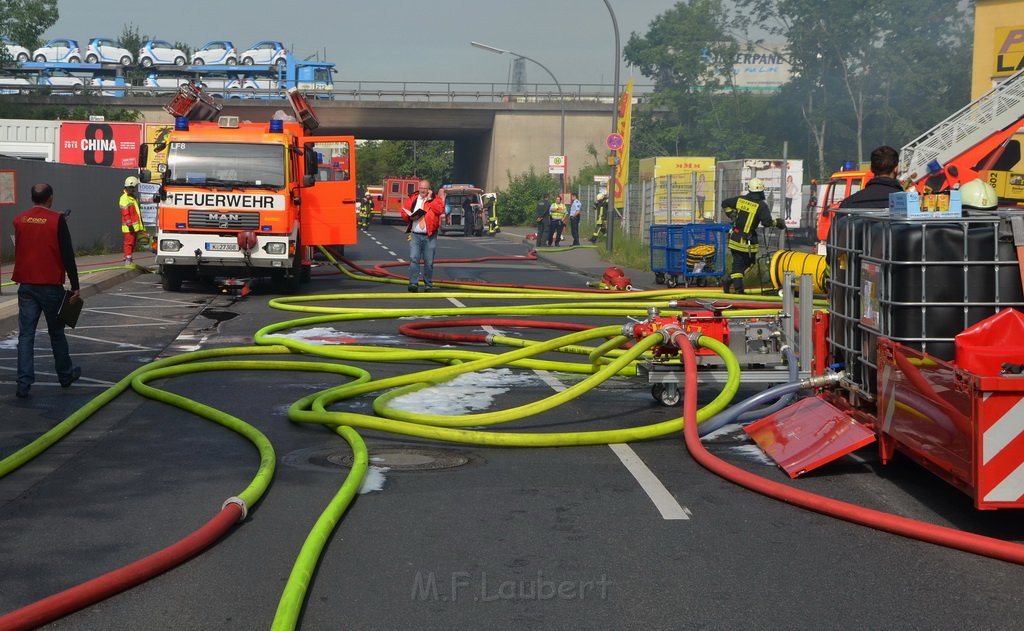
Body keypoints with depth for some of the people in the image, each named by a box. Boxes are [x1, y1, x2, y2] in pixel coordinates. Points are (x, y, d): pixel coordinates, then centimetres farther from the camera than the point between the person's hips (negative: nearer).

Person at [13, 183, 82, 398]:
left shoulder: (19, 221, 3)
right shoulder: (57, 220, -10)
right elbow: (68, 255, -12)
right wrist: (75, 286, -8)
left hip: (26, 286, 3)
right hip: (51, 286, -3)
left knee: (26, 335, 2)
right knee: (56, 333, 12)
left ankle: (24, 384, -4)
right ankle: (65, 375, 27)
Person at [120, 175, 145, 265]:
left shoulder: (134, 198, 19)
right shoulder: (124, 198, -12)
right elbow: (125, 214, -18)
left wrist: (141, 225, 24)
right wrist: (129, 225, -22)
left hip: (135, 226, 9)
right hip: (129, 227, -9)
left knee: (133, 243, 11)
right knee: (129, 242, -9)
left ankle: (128, 260, 17)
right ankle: (127, 260, -9)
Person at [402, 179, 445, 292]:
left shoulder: (435, 199, 6)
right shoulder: (411, 199, 11)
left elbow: (439, 210, -13)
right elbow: (404, 212, 12)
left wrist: (429, 199, -7)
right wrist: (410, 217, -8)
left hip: (430, 236, -1)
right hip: (415, 235, 1)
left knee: (429, 261, 2)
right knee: (413, 258, -10)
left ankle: (428, 284, 13)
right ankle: (413, 283, -11)